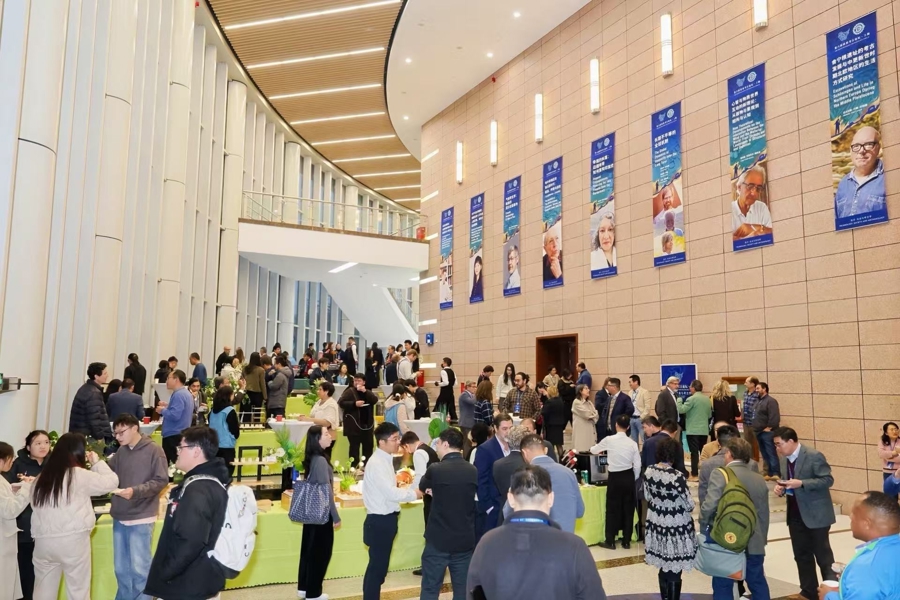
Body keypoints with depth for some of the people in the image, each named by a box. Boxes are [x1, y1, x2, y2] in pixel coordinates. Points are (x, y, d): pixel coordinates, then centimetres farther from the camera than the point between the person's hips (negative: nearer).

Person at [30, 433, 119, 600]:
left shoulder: (41, 477, 8)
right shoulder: (79, 475, -7)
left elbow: (35, 507, 14)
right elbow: (111, 481, -1)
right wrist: (96, 462, 10)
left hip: (43, 541, 5)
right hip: (72, 540, -5)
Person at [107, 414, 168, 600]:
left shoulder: (154, 450, -11)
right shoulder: (121, 451, 7)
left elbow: (161, 480, -13)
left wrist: (136, 491, -22)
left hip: (141, 519, -6)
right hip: (119, 517, 6)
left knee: (139, 568, 4)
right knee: (121, 568, 17)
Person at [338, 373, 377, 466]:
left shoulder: (367, 392, 15)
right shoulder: (349, 391, -1)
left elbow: (375, 400, -2)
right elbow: (341, 402, -12)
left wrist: (365, 392, -13)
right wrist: (354, 404, -20)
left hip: (367, 424, 5)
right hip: (354, 424, -5)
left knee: (368, 446, 9)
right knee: (354, 446, -5)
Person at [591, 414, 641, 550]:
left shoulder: (609, 440, -9)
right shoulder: (632, 443, -4)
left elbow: (593, 450, 8)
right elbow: (637, 465, -1)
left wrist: (601, 449, 31)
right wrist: (634, 479, 15)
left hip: (615, 478, -2)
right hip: (629, 477, 3)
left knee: (612, 509, 7)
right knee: (628, 509, 12)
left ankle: (610, 541, 13)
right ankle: (626, 541, 20)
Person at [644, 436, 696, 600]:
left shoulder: (648, 471, -5)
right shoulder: (677, 476, -23)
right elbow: (690, 505, -14)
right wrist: (678, 504, 8)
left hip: (656, 523, 6)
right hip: (676, 526, -6)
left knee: (663, 567, 20)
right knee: (675, 570, 8)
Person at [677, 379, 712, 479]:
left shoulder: (692, 399, -14)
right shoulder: (707, 399, 7)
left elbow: (681, 410, -15)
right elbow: (710, 414, 15)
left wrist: (679, 400, 0)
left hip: (693, 430, -6)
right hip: (704, 430, 6)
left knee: (694, 452, -3)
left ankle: (694, 475, -2)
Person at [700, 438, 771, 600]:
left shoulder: (720, 474, -11)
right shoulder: (759, 479, 6)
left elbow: (709, 506, -19)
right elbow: (764, 515, 12)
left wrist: (704, 528, -2)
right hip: (754, 544, 5)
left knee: (723, 587, 6)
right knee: (758, 585, 19)